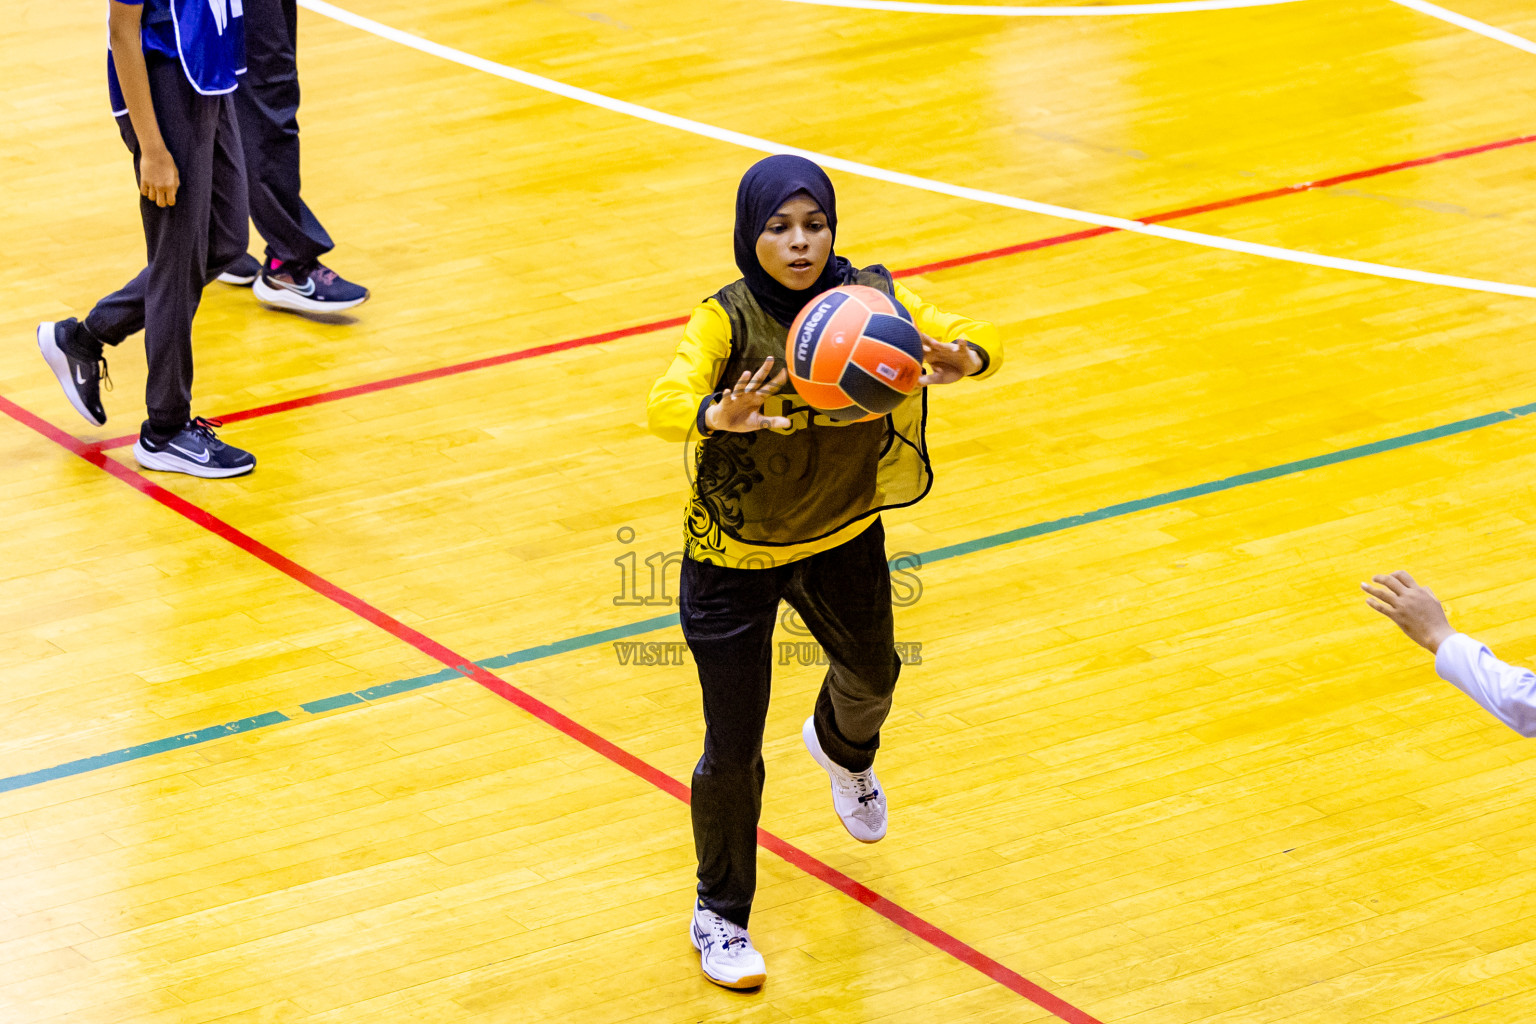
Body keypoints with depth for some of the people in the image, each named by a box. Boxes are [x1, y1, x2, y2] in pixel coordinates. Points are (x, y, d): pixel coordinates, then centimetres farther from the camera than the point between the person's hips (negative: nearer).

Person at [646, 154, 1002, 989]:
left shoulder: (868, 301, -19)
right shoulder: (728, 320, -28)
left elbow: (978, 340, -22)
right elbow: (664, 404, -42)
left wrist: (960, 357, -47)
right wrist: (722, 415, -65)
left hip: (842, 535, 4)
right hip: (733, 554, -4)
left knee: (871, 674, 29)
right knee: (733, 749, 0)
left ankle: (842, 748, 67)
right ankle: (719, 914, 24)